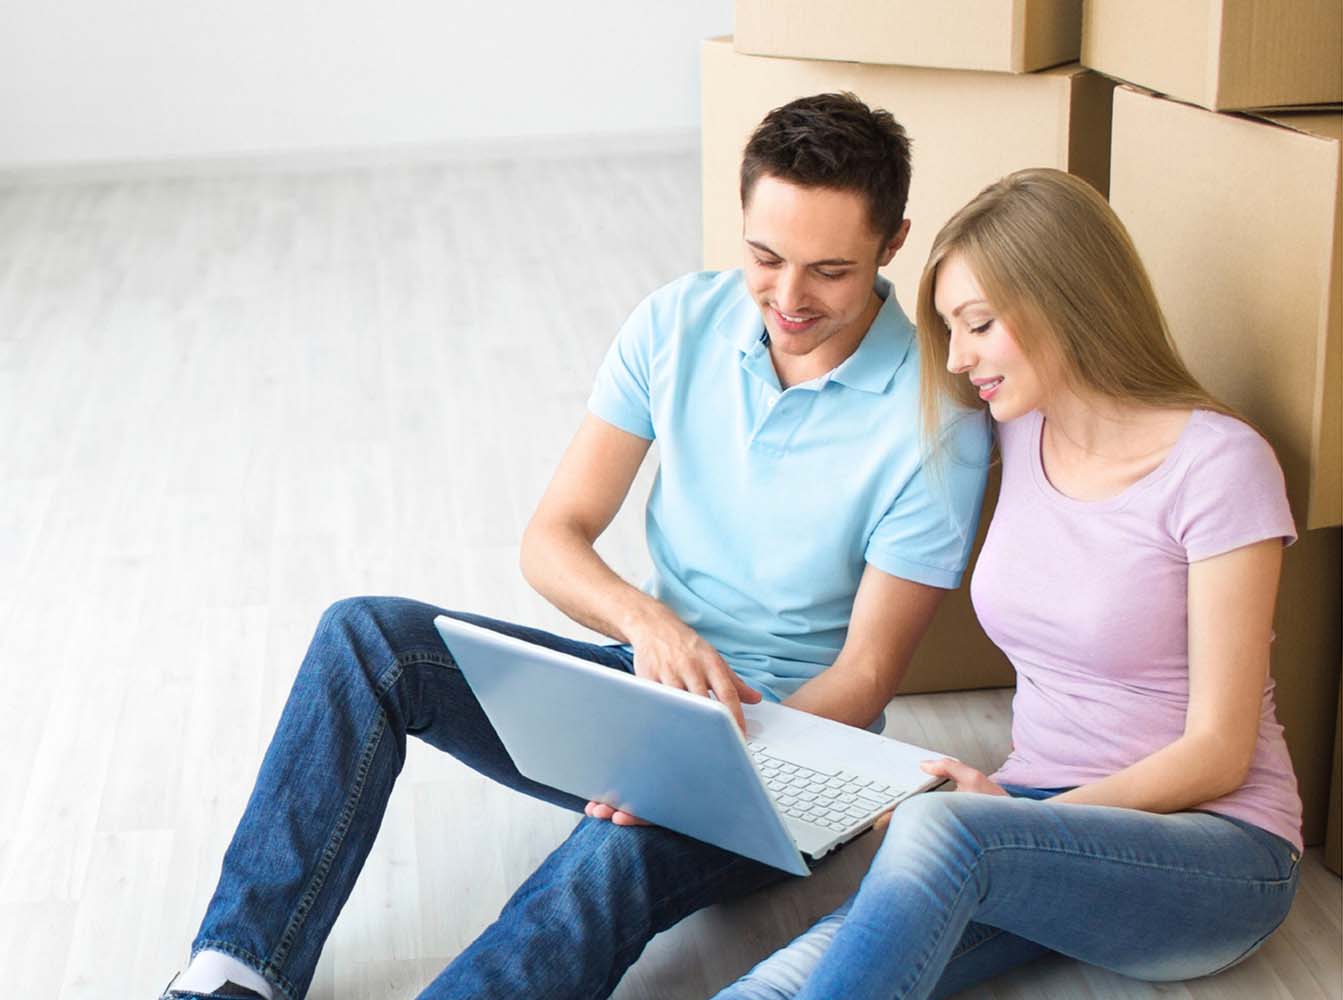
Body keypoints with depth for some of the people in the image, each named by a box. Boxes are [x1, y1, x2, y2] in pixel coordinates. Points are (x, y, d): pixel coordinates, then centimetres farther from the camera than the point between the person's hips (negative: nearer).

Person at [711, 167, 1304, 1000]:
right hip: (1045, 817, 5)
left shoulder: (1218, 463, -11)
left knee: (938, 829, -37)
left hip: (1215, 848, -5)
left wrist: (1016, 813, -20)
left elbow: (1218, 752, -11)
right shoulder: (1022, 434, 8)